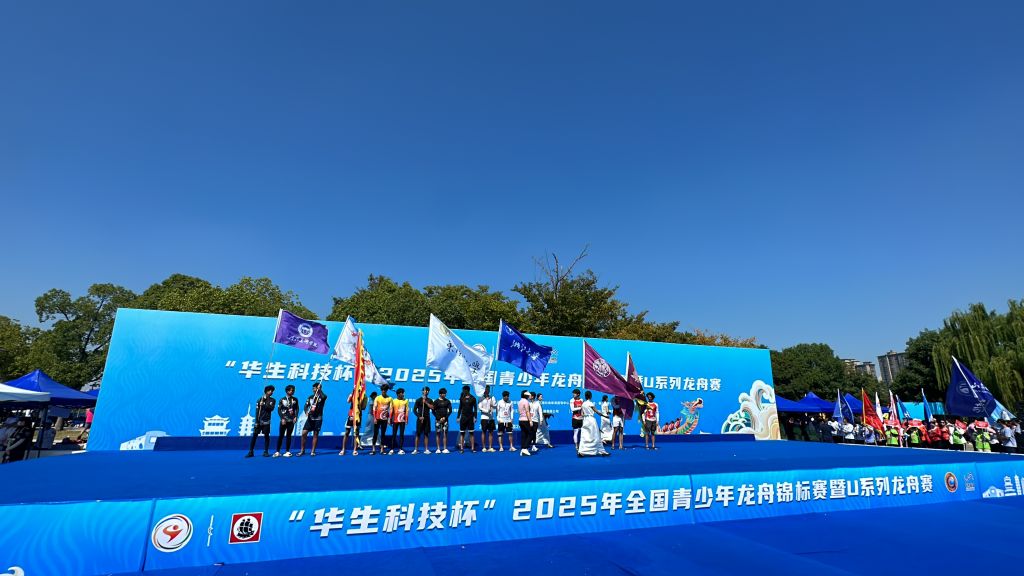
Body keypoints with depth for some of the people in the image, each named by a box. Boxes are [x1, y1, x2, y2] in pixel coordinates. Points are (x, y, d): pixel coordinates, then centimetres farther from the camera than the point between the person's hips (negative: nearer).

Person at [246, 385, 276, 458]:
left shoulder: (272, 400, 6)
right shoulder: (260, 400, 2)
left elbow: (271, 408, -9)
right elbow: (257, 411, -2)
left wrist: (264, 405, -19)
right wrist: (256, 421, -8)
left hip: (266, 421, 1)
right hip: (259, 421, -1)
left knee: (266, 436, 2)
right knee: (254, 435, -2)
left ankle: (266, 452, 8)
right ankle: (251, 452, 5)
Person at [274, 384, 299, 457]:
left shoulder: (295, 399, 6)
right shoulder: (282, 399, 1)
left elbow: (297, 409, 7)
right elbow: (279, 410, 0)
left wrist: (295, 417, -5)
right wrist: (282, 418, -9)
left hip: (291, 420, 1)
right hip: (283, 420, -1)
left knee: (289, 436, 4)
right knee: (281, 436, 1)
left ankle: (287, 451, 7)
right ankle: (277, 451, 8)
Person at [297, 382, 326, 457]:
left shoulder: (322, 397, -3)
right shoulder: (310, 397, 7)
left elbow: (324, 396, -28)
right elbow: (306, 406, 3)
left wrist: (319, 390, -22)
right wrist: (306, 412, -15)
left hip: (318, 418, -3)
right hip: (310, 418, 3)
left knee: (315, 434, 2)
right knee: (304, 433, -3)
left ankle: (313, 451, 10)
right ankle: (302, 450, 11)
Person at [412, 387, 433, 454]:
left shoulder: (430, 400, 11)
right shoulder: (418, 400, 2)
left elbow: (432, 407, -5)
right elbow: (414, 410, -1)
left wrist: (426, 402, -11)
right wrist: (419, 416, -11)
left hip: (427, 419, 3)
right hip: (420, 419, -3)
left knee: (426, 434, 3)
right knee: (418, 434, -4)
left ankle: (426, 449, 6)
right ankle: (416, 449, 1)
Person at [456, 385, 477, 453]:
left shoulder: (473, 398, -2)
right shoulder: (462, 398, 5)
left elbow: (475, 408, -1)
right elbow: (460, 408, 11)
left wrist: (475, 417, -8)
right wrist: (458, 417, 7)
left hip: (470, 417, -2)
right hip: (463, 417, 2)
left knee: (471, 433, 1)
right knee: (462, 433, 1)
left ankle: (472, 448, 4)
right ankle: (461, 448, 5)